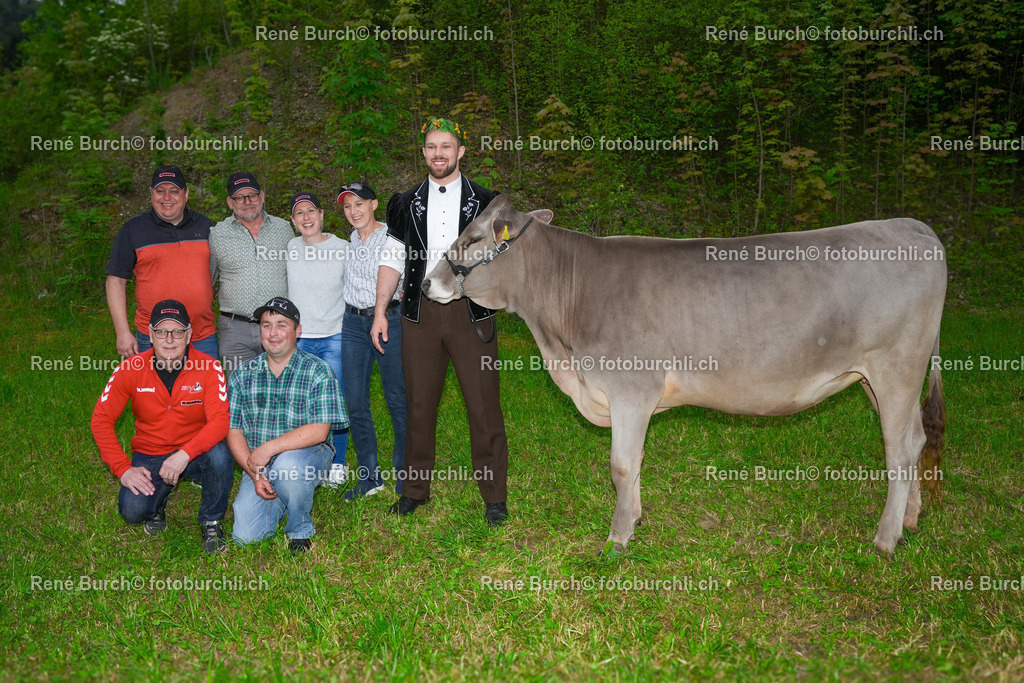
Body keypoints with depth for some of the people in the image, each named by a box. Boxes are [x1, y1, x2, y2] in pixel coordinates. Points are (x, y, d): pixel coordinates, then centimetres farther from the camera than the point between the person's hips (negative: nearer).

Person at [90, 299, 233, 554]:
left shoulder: (208, 367, -15)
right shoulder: (131, 369, -11)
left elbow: (220, 420, -23)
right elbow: (101, 420, -6)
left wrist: (185, 454, -36)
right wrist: (123, 468, -15)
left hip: (194, 453, -1)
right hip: (150, 456, 1)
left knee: (220, 456, -33)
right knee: (132, 511, -22)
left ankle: (211, 522, -5)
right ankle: (160, 498, 18)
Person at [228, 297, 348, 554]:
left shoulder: (318, 372, -9)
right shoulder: (243, 374, 2)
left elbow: (318, 431, -18)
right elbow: (233, 431, 1)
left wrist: (268, 449, -23)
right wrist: (255, 474, -11)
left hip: (307, 455, -3)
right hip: (258, 465, 3)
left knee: (287, 465, -38)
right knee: (245, 536, -10)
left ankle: (301, 529, -8)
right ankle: (279, 500, 23)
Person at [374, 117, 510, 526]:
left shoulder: (484, 203, 7)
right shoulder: (406, 205, 12)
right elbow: (392, 260, 11)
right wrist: (380, 313, 5)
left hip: (471, 311, -2)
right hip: (421, 312, 2)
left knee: (483, 405, -2)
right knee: (419, 404, 7)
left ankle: (494, 496, 9)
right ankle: (416, 489, 22)